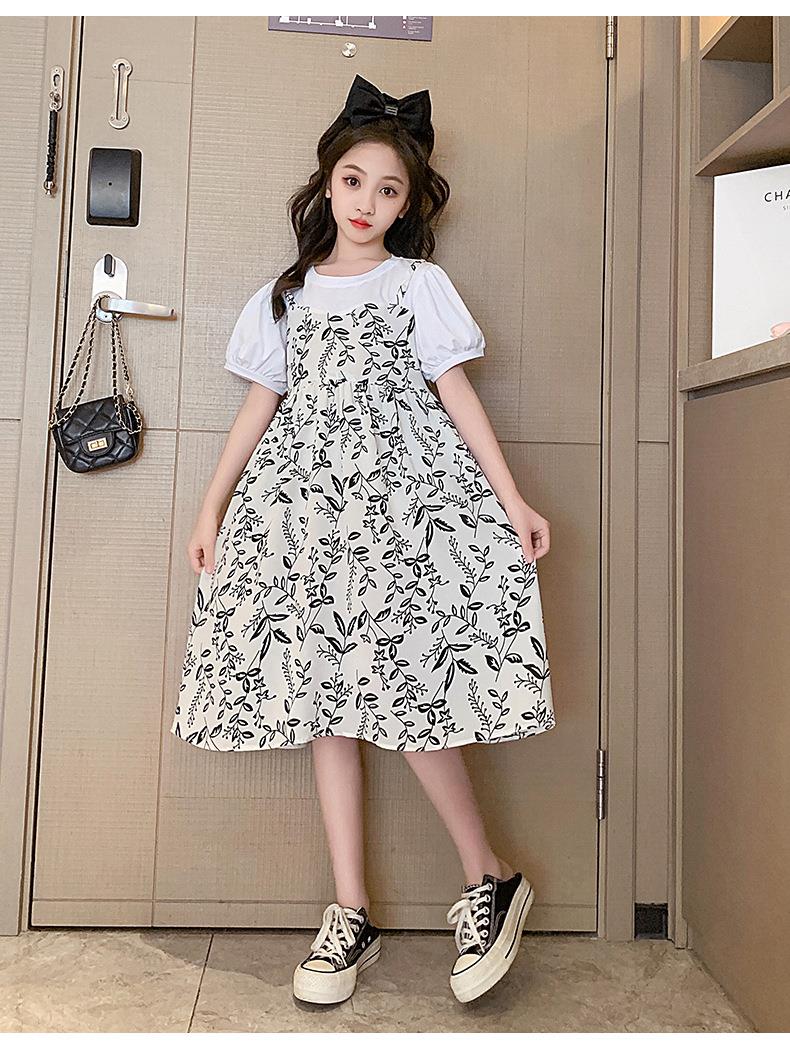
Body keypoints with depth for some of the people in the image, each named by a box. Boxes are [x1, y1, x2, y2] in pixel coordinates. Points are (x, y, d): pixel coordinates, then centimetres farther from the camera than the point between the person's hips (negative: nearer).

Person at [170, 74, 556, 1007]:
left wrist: (510, 498, -5)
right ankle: (350, 915, 11)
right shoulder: (287, 293, 18)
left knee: (398, 685, -12)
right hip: (308, 492, 4)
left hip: (402, 486, -3)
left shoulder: (420, 283, 10)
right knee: (325, 691, 1)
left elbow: (456, 392, 4)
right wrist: (211, 508, 10)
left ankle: (490, 878, 10)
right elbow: (259, 407, 15)